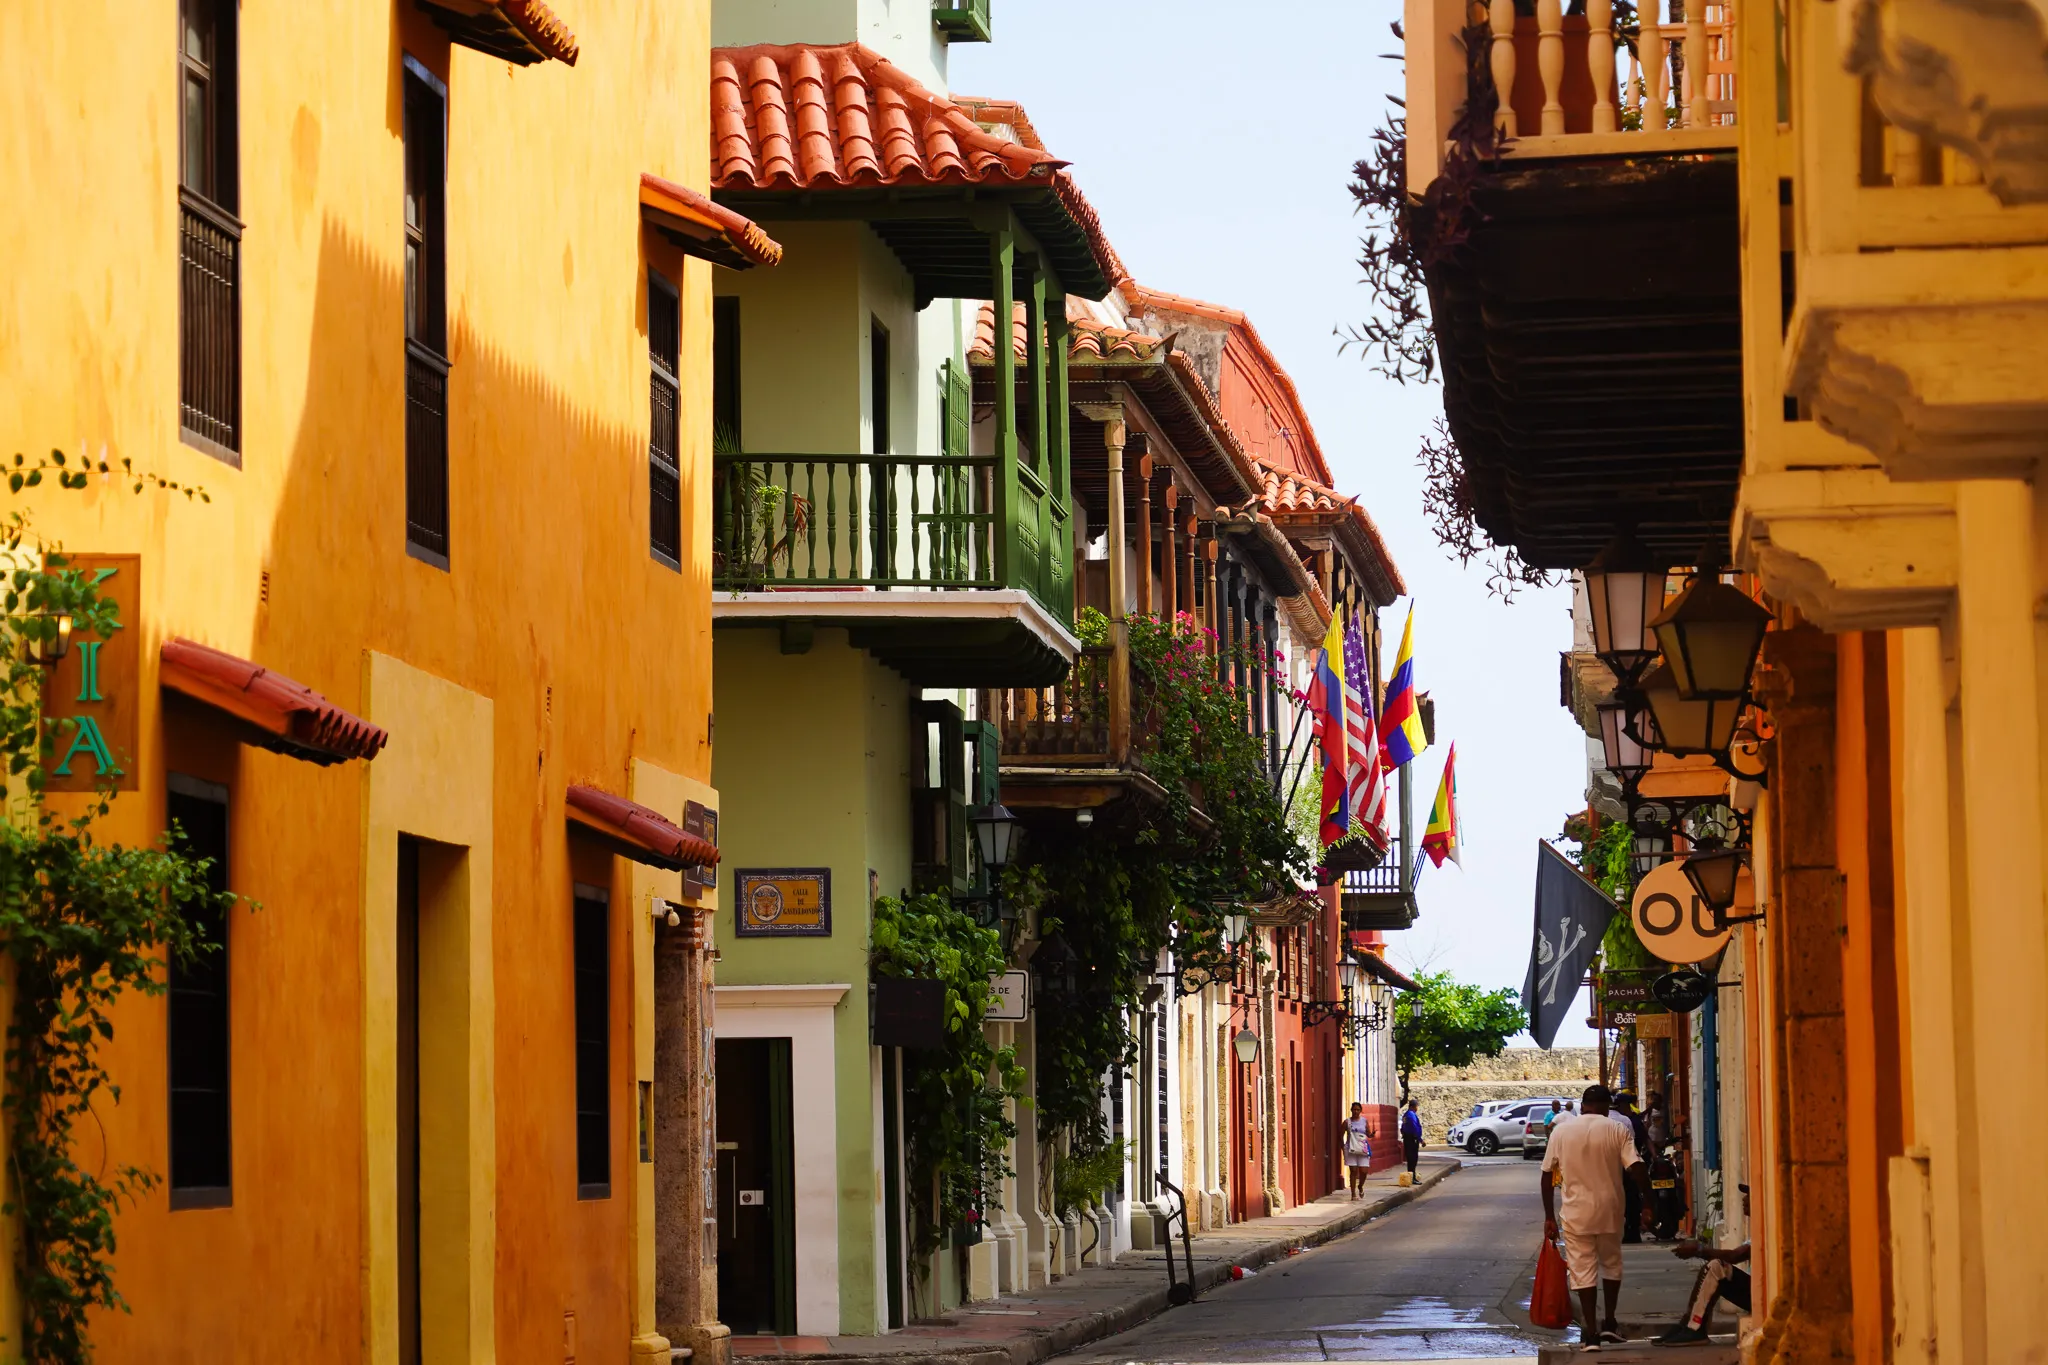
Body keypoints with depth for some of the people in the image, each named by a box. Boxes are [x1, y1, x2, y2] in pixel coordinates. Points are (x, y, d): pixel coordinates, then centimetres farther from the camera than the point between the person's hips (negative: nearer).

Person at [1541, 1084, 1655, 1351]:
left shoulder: (1561, 1131, 0)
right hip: (1609, 1209, 1)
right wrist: (1647, 1204, -5)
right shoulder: (1618, 1130, -3)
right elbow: (1635, 1168, -11)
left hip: (1576, 1212, -1)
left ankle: (1591, 1333, -1)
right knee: (1611, 1264, 21)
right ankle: (1609, 1323, 23)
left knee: (1583, 1270, 3)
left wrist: (1549, 1216, 7)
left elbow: (1547, 1175, 1)